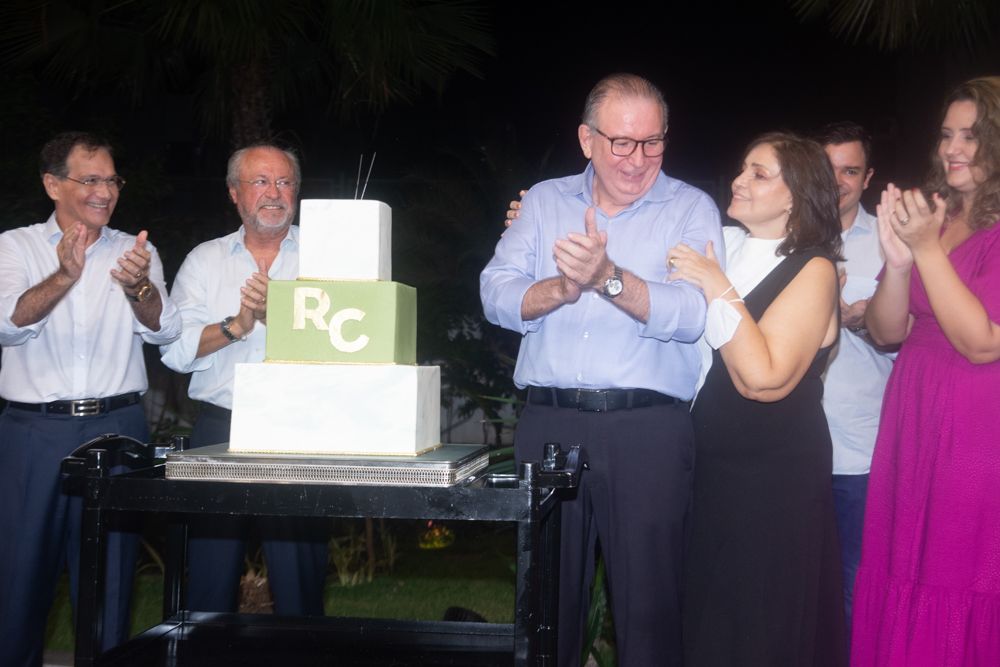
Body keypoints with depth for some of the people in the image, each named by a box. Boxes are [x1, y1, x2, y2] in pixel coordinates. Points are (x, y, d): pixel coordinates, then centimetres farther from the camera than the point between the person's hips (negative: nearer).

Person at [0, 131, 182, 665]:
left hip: (117, 429, 1)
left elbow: (164, 329, -6)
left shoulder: (136, 252, 10)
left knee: (110, 576, 2)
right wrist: (63, 277, -28)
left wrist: (138, 287, -28)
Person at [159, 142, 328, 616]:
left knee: (300, 593, 0)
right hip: (219, 430, 2)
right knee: (208, 590, 5)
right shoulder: (205, 261, 14)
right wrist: (235, 326, -10)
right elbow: (174, 350, 4)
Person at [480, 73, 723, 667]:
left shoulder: (691, 210, 4)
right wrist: (562, 288, -15)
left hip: (649, 428, -2)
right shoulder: (544, 201, 14)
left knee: (649, 606, -1)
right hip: (550, 422, 3)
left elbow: (690, 315, -11)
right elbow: (498, 295, 3)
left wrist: (610, 278, -25)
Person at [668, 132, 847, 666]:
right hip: (710, 465, 6)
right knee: (703, 619, 15)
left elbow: (762, 379, -22)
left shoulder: (813, 269, -11)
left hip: (775, 478, -6)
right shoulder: (721, 246, 7)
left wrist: (717, 288, -20)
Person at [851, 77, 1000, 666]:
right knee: (901, 588, 10)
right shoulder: (930, 214, 12)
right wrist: (898, 259, -10)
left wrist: (928, 248, -18)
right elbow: (887, 332, 8)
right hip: (912, 420, 6)